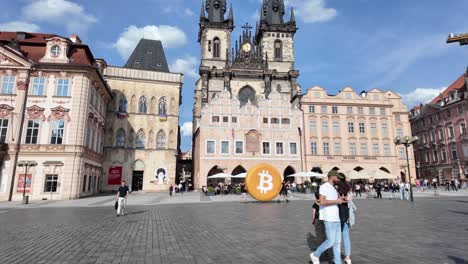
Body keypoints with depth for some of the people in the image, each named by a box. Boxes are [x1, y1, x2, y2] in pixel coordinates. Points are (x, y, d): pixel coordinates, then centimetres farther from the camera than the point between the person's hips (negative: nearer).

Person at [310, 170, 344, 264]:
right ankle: (315, 255, 13)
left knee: (337, 242, 10)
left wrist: (340, 200, 9)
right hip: (329, 219, -9)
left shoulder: (333, 188, 18)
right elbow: (322, 202, -22)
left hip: (336, 218, 9)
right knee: (331, 241, -5)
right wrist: (336, 201, -15)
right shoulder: (324, 186, -12)